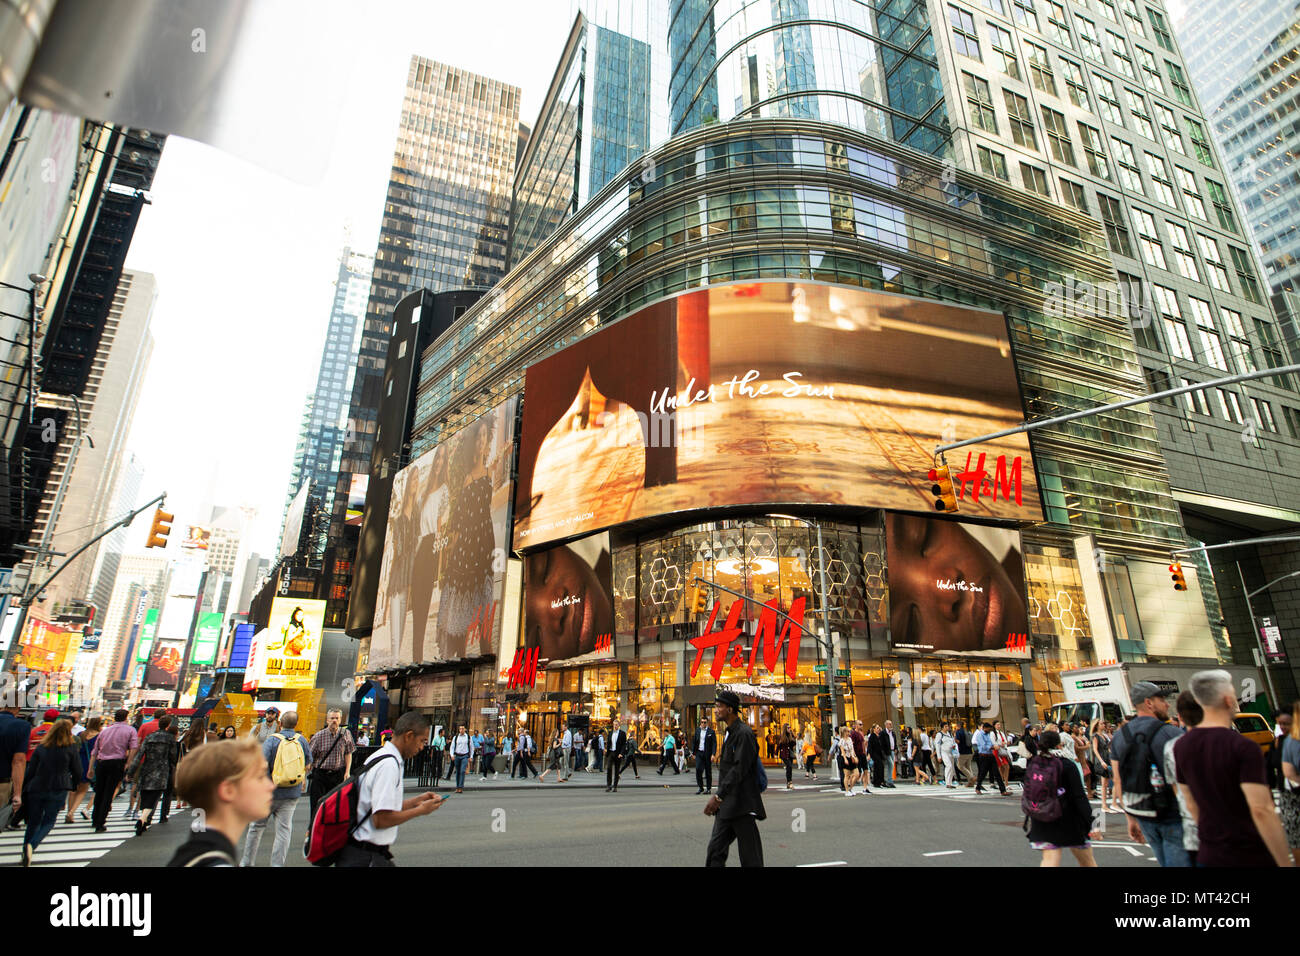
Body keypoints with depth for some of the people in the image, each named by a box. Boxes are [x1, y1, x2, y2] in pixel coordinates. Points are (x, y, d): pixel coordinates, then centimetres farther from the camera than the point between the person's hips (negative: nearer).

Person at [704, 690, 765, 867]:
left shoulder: (744, 733, -17)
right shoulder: (729, 733, 14)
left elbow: (739, 769, -23)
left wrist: (718, 797, -25)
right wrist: (719, 797, 16)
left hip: (742, 806, -9)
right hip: (726, 806, 9)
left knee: (750, 858, 2)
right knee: (716, 849, 9)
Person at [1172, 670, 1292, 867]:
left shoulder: (1181, 746, 2)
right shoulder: (1244, 748, -17)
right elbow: (1261, 810, -22)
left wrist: (1209, 836, 22)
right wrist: (1286, 863, -14)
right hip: (1254, 857, -5)